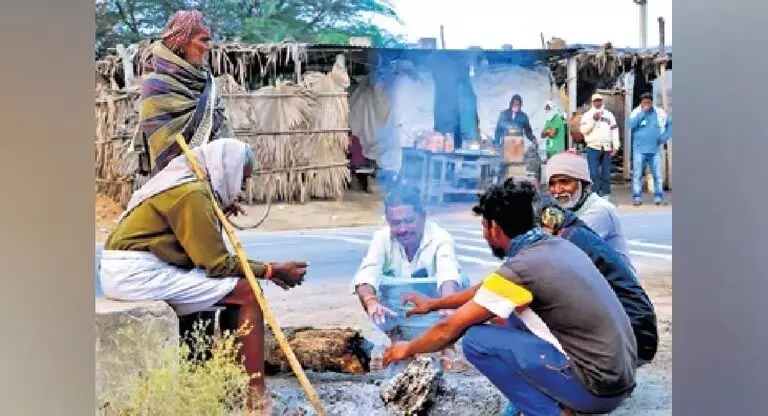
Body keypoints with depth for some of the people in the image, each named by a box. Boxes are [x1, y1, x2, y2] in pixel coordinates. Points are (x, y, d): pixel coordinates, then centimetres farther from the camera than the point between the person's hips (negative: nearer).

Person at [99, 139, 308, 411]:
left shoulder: (184, 184, 18)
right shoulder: (192, 193, -13)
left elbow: (207, 255, 14)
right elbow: (217, 264, -13)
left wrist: (264, 270, 9)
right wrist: (272, 271, -4)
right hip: (140, 273, -10)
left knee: (235, 284, 16)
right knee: (248, 293, -10)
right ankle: (257, 393, -11)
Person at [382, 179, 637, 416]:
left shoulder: (520, 269, -17)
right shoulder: (557, 246, 8)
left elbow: (450, 329, -5)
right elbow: (491, 289, 25)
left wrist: (408, 349, 14)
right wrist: (434, 304, 35)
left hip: (596, 387, -9)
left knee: (476, 341, -8)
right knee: (507, 313, 19)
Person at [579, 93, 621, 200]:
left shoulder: (609, 115, 16)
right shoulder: (587, 115, 6)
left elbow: (615, 131, 12)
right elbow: (583, 130, -6)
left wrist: (615, 146, 3)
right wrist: (594, 120, -14)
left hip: (607, 148, 3)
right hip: (593, 147, -3)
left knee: (606, 173, 6)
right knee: (594, 173, -9)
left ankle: (606, 194, 10)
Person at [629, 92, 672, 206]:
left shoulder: (660, 113, 7)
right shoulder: (636, 113, 3)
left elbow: (670, 124, 16)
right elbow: (631, 124, -15)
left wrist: (665, 137, 5)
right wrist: (643, 112, -16)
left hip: (655, 150, 1)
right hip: (639, 150, -1)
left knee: (658, 174, 1)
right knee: (637, 175, -2)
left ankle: (659, 197, 7)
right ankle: (637, 198, 2)